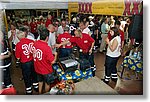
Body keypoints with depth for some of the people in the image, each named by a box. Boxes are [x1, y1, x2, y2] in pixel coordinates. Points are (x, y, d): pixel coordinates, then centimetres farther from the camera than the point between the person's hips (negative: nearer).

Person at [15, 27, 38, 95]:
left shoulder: (18, 44, -20)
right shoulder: (32, 41, -11)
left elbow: (18, 57, -13)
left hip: (25, 63, -3)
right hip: (33, 61, 4)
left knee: (27, 77, 16)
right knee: (34, 74, 24)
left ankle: (29, 91, 34)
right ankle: (36, 87, 43)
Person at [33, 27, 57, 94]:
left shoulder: (35, 44, -11)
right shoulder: (47, 48, -31)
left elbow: (34, 56, 3)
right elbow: (52, 61, -26)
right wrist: (55, 55, -9)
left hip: (38, 68, 6)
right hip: (46, 70, -6)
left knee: (40, 81, 29)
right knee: (47, 83, 20)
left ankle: (40, 93, 48)